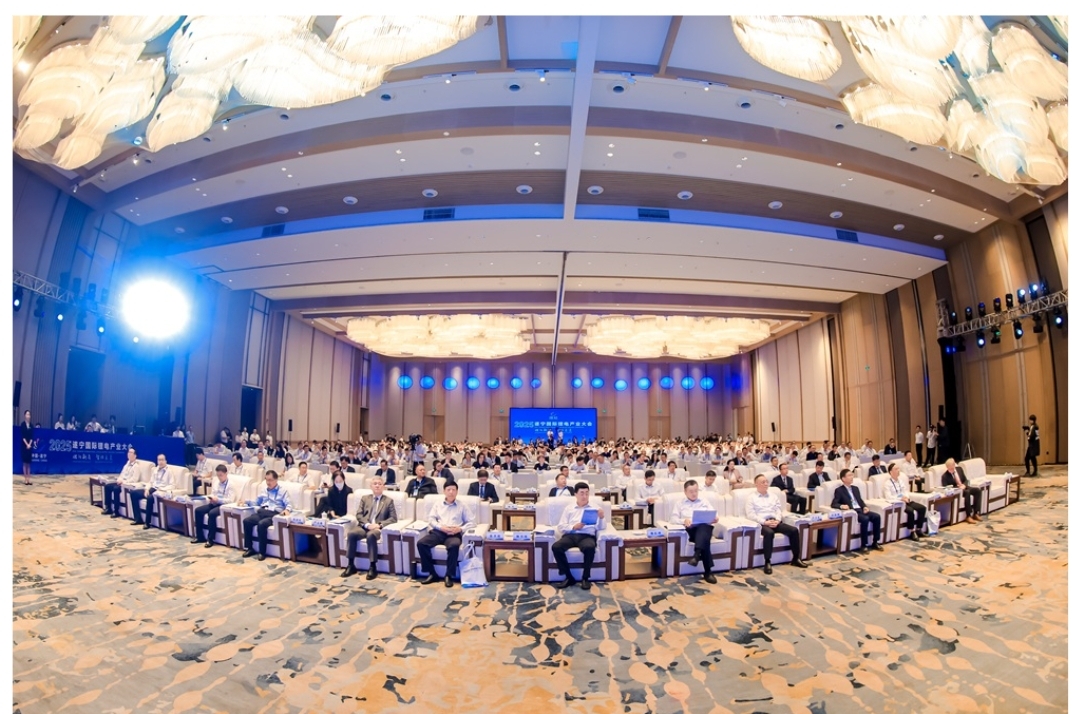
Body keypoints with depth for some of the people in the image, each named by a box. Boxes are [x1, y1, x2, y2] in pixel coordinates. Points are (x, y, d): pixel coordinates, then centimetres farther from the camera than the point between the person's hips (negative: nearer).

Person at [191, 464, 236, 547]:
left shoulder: (231, 484, -10)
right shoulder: (215, 481, 11)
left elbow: (230, 500, -16)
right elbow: (212, 493, 18)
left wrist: (218, 499, -26)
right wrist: (211, 498, -5)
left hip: (224, 505, -8)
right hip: (214, 503, 8)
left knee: (211, 513, -33)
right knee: (198, 510, -12)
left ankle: (211, 539, -23)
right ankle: (199, 536, -3)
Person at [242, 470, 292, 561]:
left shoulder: (282, 491, 7)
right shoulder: (263, 489, 25)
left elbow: (288, 504, -2)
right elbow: (256, 502, 28)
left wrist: (287, 510, -25)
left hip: (274, 514, -6)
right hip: (262, 513, 6)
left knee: (261, 524, -33)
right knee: (246, 520, -21)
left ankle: (262, 551, -22)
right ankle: (250, 548, -11)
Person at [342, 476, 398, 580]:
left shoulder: (389, 501, 12)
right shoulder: (365, 498, 19)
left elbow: (393, 518, 4)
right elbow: (358, 515, 9)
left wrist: (380, 525, -13)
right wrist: (367, 524, -11)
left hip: (378, 528, -3)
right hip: (364, 526, 3)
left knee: (370, 535, -37)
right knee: (351, 534, -29)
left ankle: (372, 567, -31)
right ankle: (350, 565, -19)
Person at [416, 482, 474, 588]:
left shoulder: (462, 505, 14)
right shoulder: (438, 503, 19)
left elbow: (471, 522, 9)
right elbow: (430, 518, 9)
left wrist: (460, 529, -10)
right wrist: (441, 527, -9)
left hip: (454, 534, -2)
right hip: (438, 531, 3)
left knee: (454, 545, -37)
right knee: (421, 543, -25)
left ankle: (449, 576, -22)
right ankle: (432, 574, -15)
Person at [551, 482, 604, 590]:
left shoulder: (595, 508, 17)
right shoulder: (569, 508, 20)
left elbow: (600, 528, 8)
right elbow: (560, 526, 12)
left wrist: (601, 518, -13)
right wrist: (573, 527, -6)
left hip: (587, 536, -1)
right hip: (570, 535, 2)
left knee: (590, 548, -37)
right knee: (556, 547, -29)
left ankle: (585, 578, -16)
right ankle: (569, 577, -14)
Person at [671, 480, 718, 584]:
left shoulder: (704, 502, 28)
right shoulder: (680, 504, 22)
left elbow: (714, 514, 16)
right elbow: (673, 519, 8)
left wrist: (715, 518, -10)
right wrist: (684, 521, -14)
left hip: (705, 527, 1)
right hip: (690, 529, -1)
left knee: (702, 528, -39)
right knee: (704, 539, -36)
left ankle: (696, 555, -57)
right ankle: (708, 571, -39)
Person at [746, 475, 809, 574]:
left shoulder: (773, 497, 22)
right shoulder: (752, 498, 6)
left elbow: (779, 510, 14)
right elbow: (750, 515, -5)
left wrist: (777, 520, -8)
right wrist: (765, 522, -16)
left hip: (775, 522, 5)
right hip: (762, 523, -5)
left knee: (794, 530, -18)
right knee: (769, 533, -37)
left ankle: (796, 558, -4)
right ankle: (767, 562, -29)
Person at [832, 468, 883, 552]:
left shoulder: (855, 488, 22)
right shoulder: (839, 490, 0)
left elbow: (860, 500, 21)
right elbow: (833, 504, -9)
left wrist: (865, 507, 0)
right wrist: (841, 506, -29)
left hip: (860, 510, 7)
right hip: (851, 512, -7)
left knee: (877, 516, -17)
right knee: (865, 519, -31)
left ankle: (875, 542, -6)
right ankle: (864, 545, -22)